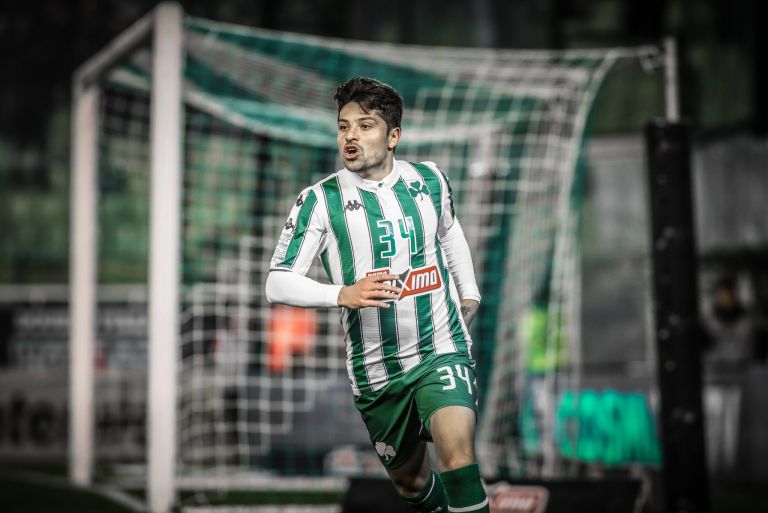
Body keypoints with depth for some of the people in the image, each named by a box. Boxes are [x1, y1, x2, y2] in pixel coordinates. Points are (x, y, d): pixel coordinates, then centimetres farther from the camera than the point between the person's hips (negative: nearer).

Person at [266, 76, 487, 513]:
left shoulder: (429, 179, 1)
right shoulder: (321, 200, -8)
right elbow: (278, 284, -13)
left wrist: (469, 294, 23)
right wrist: (344, 294, -28)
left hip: (442, 350, 0)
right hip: (376, 372, 0)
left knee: (457, 451, -25)